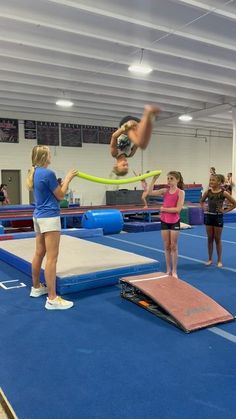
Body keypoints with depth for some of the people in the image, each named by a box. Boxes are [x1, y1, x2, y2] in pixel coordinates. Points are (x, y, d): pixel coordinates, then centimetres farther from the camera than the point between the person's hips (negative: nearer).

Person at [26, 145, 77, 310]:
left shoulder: (34, 173, 12)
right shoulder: (48, 173, -16)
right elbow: (60, 195, -7)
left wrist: (65, 181, 16)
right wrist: (68, 178, 3)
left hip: (39, 216, 10)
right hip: (49, 217, -10)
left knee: (39, 253, 17)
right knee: (52, 257, -8)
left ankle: (36, 287, 30)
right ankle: (52, 299, -6)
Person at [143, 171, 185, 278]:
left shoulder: (180, 192, -9)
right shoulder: (165, 191, 4)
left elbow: (178, 209, -17)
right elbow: (150, 193, -6)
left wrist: (163, 209, -12)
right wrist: (154, 180, -12)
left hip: (175, 221, -4)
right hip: (164, 221, 4)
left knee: (173, 246, 5)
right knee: (167, 246, 11)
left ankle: (174, 271, 17)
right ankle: (168, 270, 22)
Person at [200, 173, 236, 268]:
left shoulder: (223, 193, -10)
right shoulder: (208, 192, 0)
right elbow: (202, 201, 18)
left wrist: (225, 210, -9)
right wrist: (204, 208, 3)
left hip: (218, 217, -3)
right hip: (208, 216, 3)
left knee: (217, 239, 6)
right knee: (210, 239, 11)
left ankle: (219, 260, 18)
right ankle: (210, 259, 21)